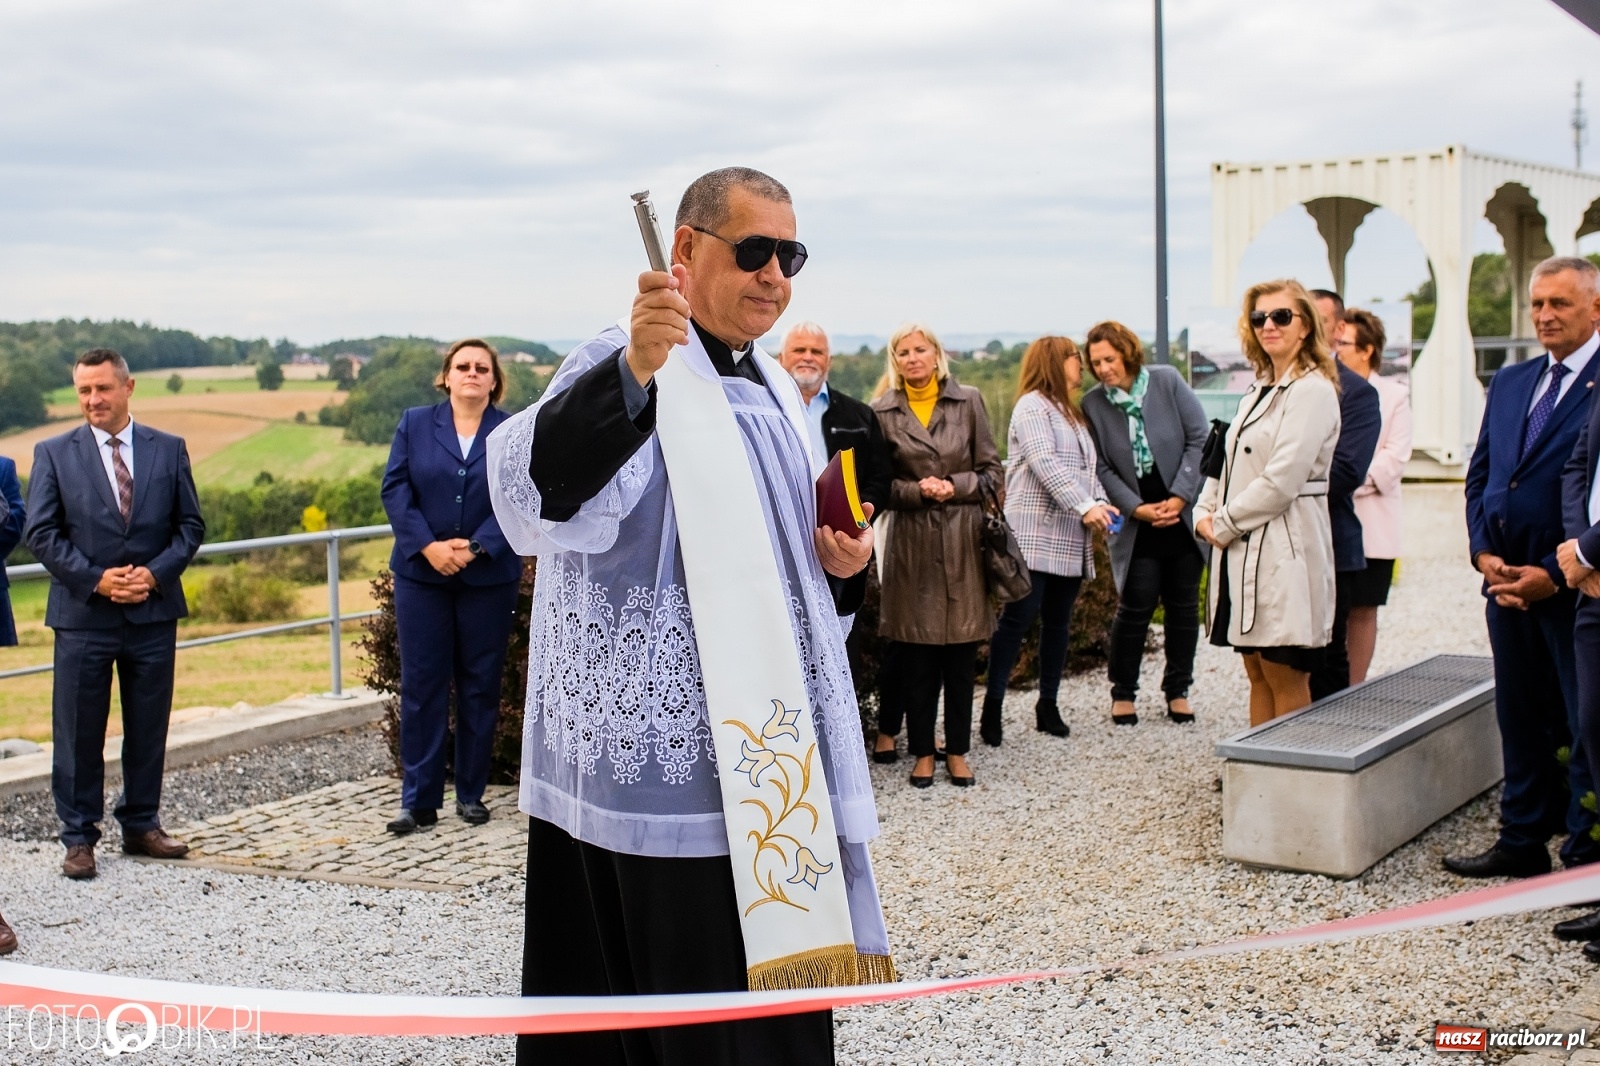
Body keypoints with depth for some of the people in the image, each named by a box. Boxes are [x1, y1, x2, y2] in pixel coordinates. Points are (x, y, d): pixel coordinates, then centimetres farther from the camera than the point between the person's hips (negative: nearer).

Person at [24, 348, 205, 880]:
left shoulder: (168, 449, 6)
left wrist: (154, 573, -10)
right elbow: (41, 533, -3)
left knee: (148, 729, 10)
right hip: (83, 615, -1)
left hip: (153, 612, 2)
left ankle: (142, 825, 23)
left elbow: (190, 525, 6)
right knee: (78, 734, 3)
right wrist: (96, 579, -13)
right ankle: (78, 837, 13)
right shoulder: (53, 453, 2)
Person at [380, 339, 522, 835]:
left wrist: (475, 547, -16)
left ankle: (471, 794, 16)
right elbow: (395, 489, 0)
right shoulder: (415, 424, 7)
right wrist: (428, 546, -13)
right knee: (421, 684, 1)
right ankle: (419, 800, 6)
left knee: (480, 685, 5)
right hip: (421, 573, 1)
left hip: (489, 577, 0)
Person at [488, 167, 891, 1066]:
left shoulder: (770, 388, 16)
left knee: (771, 983, 13)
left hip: (762, 748, 8)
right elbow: (539, 496, -32)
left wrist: (843, 563, 3)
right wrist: (633, 371, -46)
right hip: (668, 750, -8)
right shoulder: (626, 369, -11)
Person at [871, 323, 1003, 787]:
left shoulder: (968, 401, 4)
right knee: (916, 653, 3)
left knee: (962, 652, 5)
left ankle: (957, 750, 16)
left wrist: (955, 487, -11)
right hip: (912, 542, 0)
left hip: (963, 538, 1)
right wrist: (917, 491, -12)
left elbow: (991, 471, 5)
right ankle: (922, 751, 14)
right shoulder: (883, 412, 3)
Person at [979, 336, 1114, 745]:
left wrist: (1100, 503, 1)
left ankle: (1048, 706, 14)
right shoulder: (1032, 407, -4)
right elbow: (1045, 463, -17)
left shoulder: (1071, 413, 23)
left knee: (1058, 621, 8)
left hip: (1071, 539, 8)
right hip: (1035, 533, -8)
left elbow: (1086, 469, 19)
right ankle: (993, 705, -8)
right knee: (1018, 617, -11)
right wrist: (1084, 506, -25)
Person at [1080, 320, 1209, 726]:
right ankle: (1123, 693, 13)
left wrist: (1179, 498, -10)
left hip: (1183, 515, 1)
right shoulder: (1092, 404, -3)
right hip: (1136, 523, -1)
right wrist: (1139, 509, -13)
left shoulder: (1167, 382, -4)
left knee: (1183, 606, 7)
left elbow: (1200, 438, -4)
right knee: (1135, 607, -3)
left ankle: (1178, 690, 21)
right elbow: (1102, 468, -3)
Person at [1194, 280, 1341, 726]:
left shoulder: (1312, 391, -10)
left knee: (1286, 681, -3)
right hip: (1244, 552, 9)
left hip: (1284, 552, -9)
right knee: (1257, 674, 12)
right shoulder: (1258, 391, 18)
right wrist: (1204, 513, 1)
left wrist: (1224, 524, -10)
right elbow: (1228, 460, 19)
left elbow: (1282, 480, -17)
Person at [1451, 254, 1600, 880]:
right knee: (1520, 718, 14)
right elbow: (1479, 475, 15)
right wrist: (1484, 554, 1)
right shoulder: (1509, 383, 14)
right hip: (1507, 582, 7)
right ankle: (1522, 841, 25)